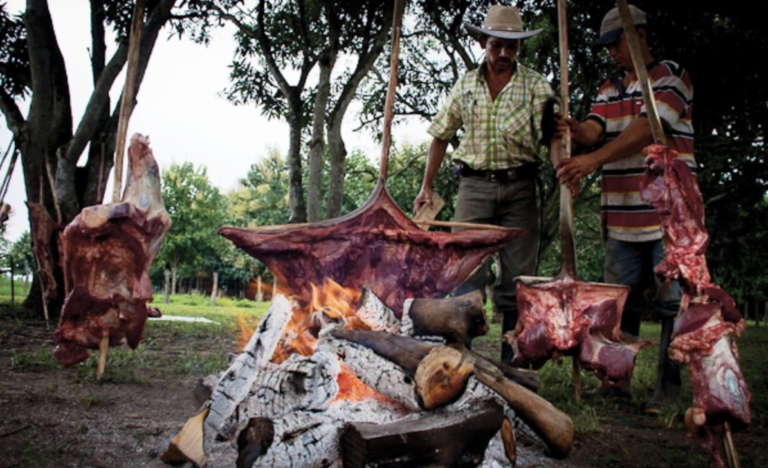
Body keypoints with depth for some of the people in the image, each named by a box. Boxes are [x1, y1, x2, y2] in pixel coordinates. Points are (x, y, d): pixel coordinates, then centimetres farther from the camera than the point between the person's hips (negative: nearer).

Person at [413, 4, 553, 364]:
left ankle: (512, 363, 15)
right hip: (474, 185, 1)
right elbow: (441, 136, 16)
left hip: (519, 187, -1)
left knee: (517, 277, 4)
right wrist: (427, 186, 12)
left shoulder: (535, 85, 2)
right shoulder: (465, 86, 9)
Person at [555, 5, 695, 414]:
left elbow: (646, 128, -19)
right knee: (621, 303, 10)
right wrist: (575, 130, -24)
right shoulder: (609, 88, 18)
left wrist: (593, 159, -30)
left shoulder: (671, 77, -2)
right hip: (622, 216, 6)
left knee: (672, 302, 1)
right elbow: (595, 128, 1)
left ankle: (668, 388, 10)